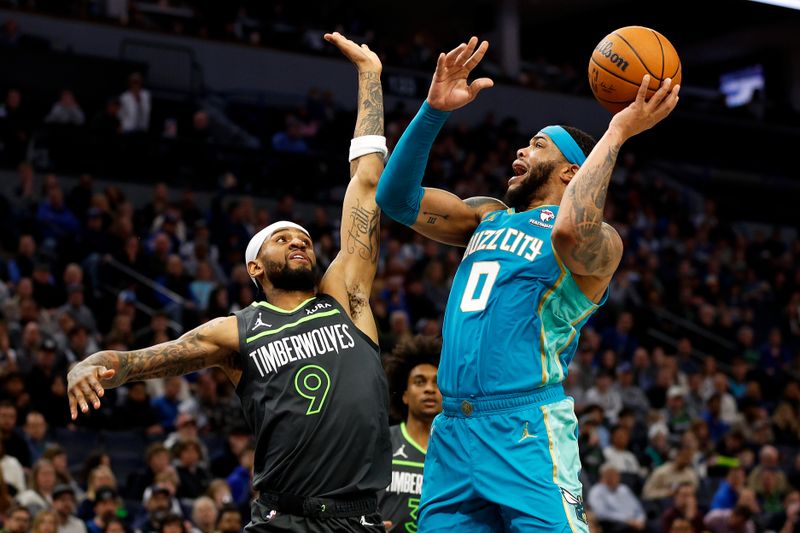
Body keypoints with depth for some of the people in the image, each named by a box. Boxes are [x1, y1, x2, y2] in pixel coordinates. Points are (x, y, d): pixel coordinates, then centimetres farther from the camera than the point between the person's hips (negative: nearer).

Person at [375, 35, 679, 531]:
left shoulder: (597, 239, -2)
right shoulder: (489, 218, 20)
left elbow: (570, 233, -27)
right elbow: (397, 197, 12)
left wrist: (617, 133, -22)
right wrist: (434, 111, 3)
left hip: (526, 433, -7)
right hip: (452, 431, 7)